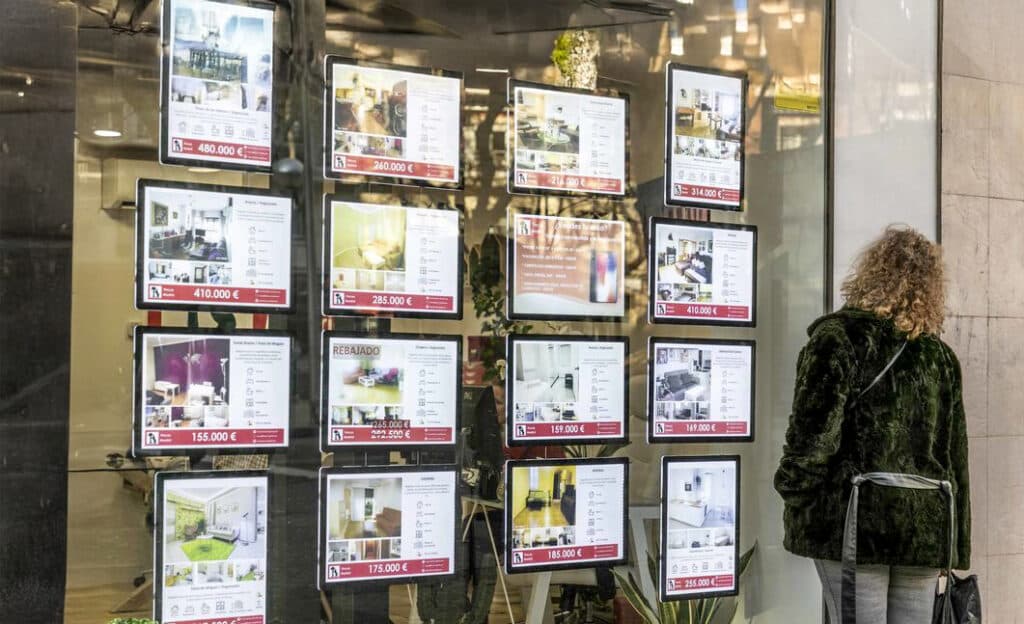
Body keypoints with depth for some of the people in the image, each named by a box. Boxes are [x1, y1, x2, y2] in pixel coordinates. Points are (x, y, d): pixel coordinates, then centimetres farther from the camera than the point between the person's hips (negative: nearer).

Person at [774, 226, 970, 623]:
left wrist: (793, 492, 2)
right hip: (925, 527, 5)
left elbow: (813, 432, -14)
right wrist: (955, 548, 18)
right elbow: (956, 456, 12)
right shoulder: (941, 356, 10)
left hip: (854, 523, -5)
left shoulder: (838, 337, -7)